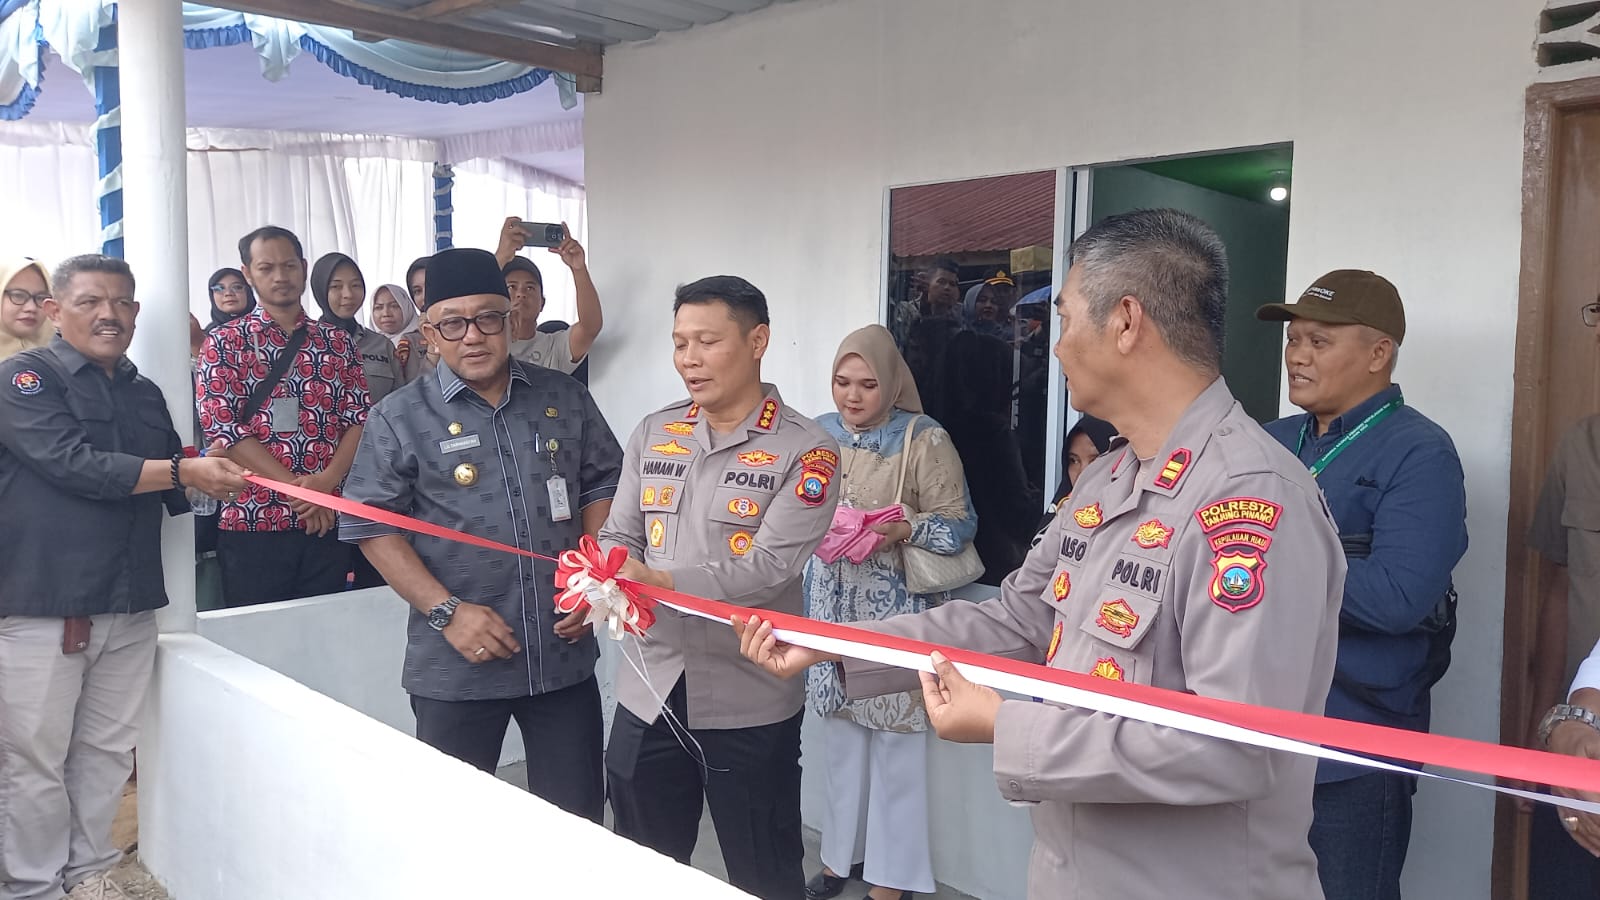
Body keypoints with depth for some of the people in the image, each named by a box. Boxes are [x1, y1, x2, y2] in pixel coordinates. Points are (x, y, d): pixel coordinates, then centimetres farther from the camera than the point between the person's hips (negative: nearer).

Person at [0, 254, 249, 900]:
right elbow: (73, 464, -17)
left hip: (130, 605, 6)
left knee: (107, 752, 11)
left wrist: (219, 477, 11)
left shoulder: (146, 394, 16)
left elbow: (173, 491, 28)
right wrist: (183, 470, -16)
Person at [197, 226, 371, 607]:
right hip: (252, 522, -2)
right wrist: (297, 487, -14)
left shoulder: (337, 341, 11)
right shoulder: (226, 342, 3)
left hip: (327, 521, 3)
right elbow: (220, 424, -7)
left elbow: (361, 418, 5)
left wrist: (326, 482, -12)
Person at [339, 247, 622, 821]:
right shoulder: (401, 419, -2)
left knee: (578, 822, 10)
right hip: (457, 666, -2)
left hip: (565, 654, 2)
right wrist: (446, 612, -13)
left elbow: (604, 485, 12)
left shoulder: (565, 399, 6)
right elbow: (372, 527, -4)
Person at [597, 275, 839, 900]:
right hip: (648, 692, 5)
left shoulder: (805, 451, -10)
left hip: (748, 704, -4)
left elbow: (768, 568, -20)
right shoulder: (652, 434, 7)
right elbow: (619, 534, 5)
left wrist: (660, 583, -32)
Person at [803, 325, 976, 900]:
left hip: (895, 610, -5)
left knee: (894, 740, 0)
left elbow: (959, 523, -8)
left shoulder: (925, 440, -8)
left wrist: (906, 528, -24)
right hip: (832, 606, 5)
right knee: (840, 733, 15)